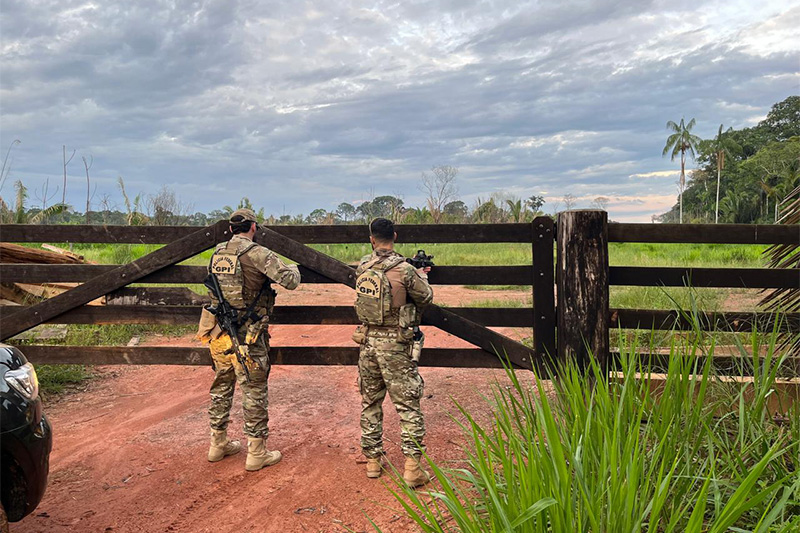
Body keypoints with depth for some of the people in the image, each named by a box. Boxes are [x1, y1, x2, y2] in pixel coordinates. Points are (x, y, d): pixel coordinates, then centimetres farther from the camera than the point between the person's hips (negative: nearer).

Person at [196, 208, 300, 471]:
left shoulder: (216, 254, 8)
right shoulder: (258, 254, -13)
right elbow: (290, 281, -18)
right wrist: (293, 269, 5)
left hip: (217, 333, 7)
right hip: (247, 336, -7)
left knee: (221, 387, 19)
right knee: (254, 392, 4)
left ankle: (218, 444, 31)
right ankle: (256, 452, 12)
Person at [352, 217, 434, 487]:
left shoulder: (362, 267, 0)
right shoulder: (404, 270, -15)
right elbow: (426, 297, -3)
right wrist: (422, 276, 17)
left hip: (368, 340, 5)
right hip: (395, 343, -5)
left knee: (370, 402, 17)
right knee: (408, 405, 3)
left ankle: (372, 460, 26)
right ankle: (412, 467, 3)